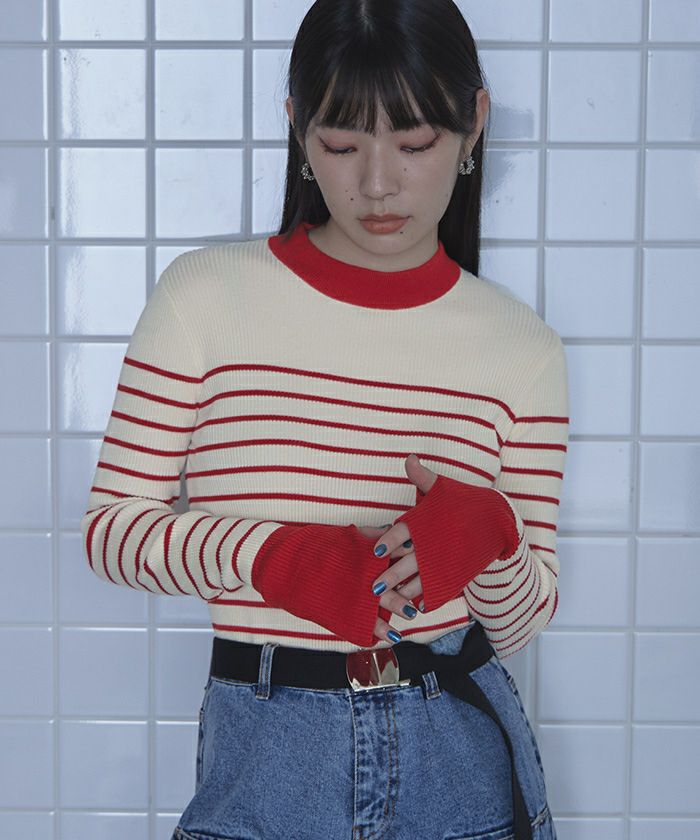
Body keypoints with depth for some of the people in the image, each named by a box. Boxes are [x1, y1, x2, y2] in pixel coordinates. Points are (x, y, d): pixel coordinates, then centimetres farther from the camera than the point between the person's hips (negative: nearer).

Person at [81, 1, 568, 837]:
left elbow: (520, 623, 4)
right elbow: (111, 524, -3)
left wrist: (488, 537, -17)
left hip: (461, 762, 1)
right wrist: (271, 554, -19)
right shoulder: (205, 296, -4)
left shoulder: (519, 346, 0)